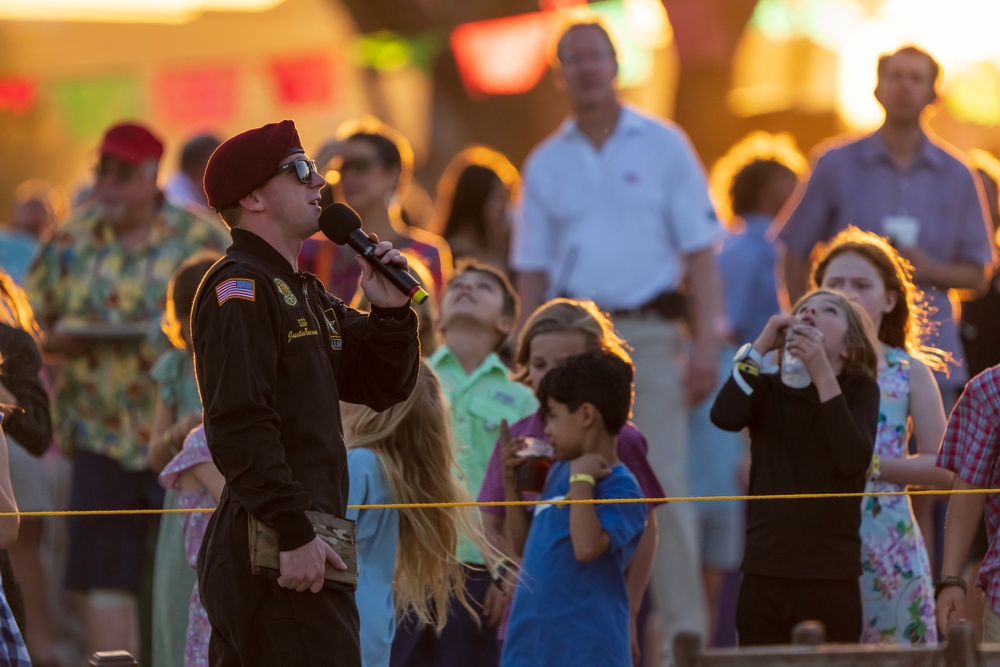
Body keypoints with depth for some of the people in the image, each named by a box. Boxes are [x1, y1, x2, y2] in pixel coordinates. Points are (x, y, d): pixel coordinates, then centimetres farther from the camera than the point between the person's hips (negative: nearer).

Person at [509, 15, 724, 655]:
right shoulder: (547, 163, 13)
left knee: (663, 486, -10)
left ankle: (685, 631, -7)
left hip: (648, 332, -3)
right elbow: (532, 271, 15)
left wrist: (707, 342, -8)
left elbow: (700, 250, 2)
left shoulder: (663, 146, 5)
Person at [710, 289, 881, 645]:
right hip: (764, 576, 2)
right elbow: (724, 416, -12)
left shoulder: (860, 389, 4)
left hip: (831, 579, -2)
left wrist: (823, 374, -17)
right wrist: (760, 346, -9)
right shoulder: (770, 390, 10)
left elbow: (854, 460, -14)